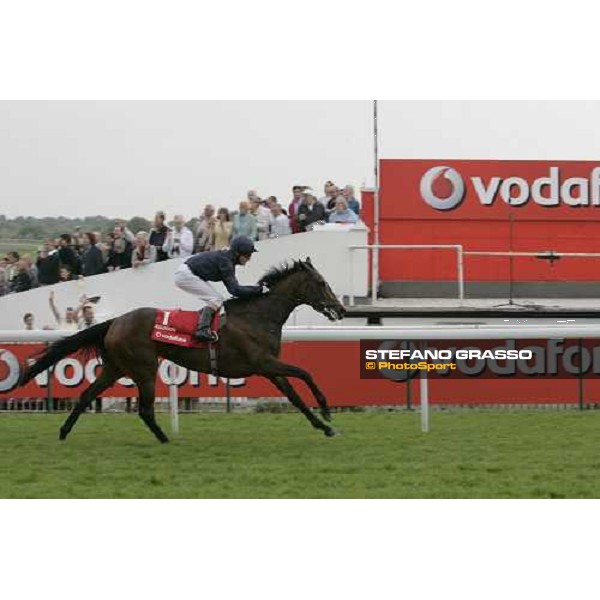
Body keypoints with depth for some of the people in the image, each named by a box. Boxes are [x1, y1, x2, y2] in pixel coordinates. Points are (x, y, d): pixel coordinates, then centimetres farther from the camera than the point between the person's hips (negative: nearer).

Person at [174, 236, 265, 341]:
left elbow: (232, 287, 11)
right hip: (185, 275, -10)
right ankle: (202, 330, -23)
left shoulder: (228, 259, 7)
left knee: (217, 299, 13)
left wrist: (257, 288, 3)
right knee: (215, 299, -14)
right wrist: (258, 290, -23)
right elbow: (234, 290, -25)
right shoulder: (224, 261, -22)